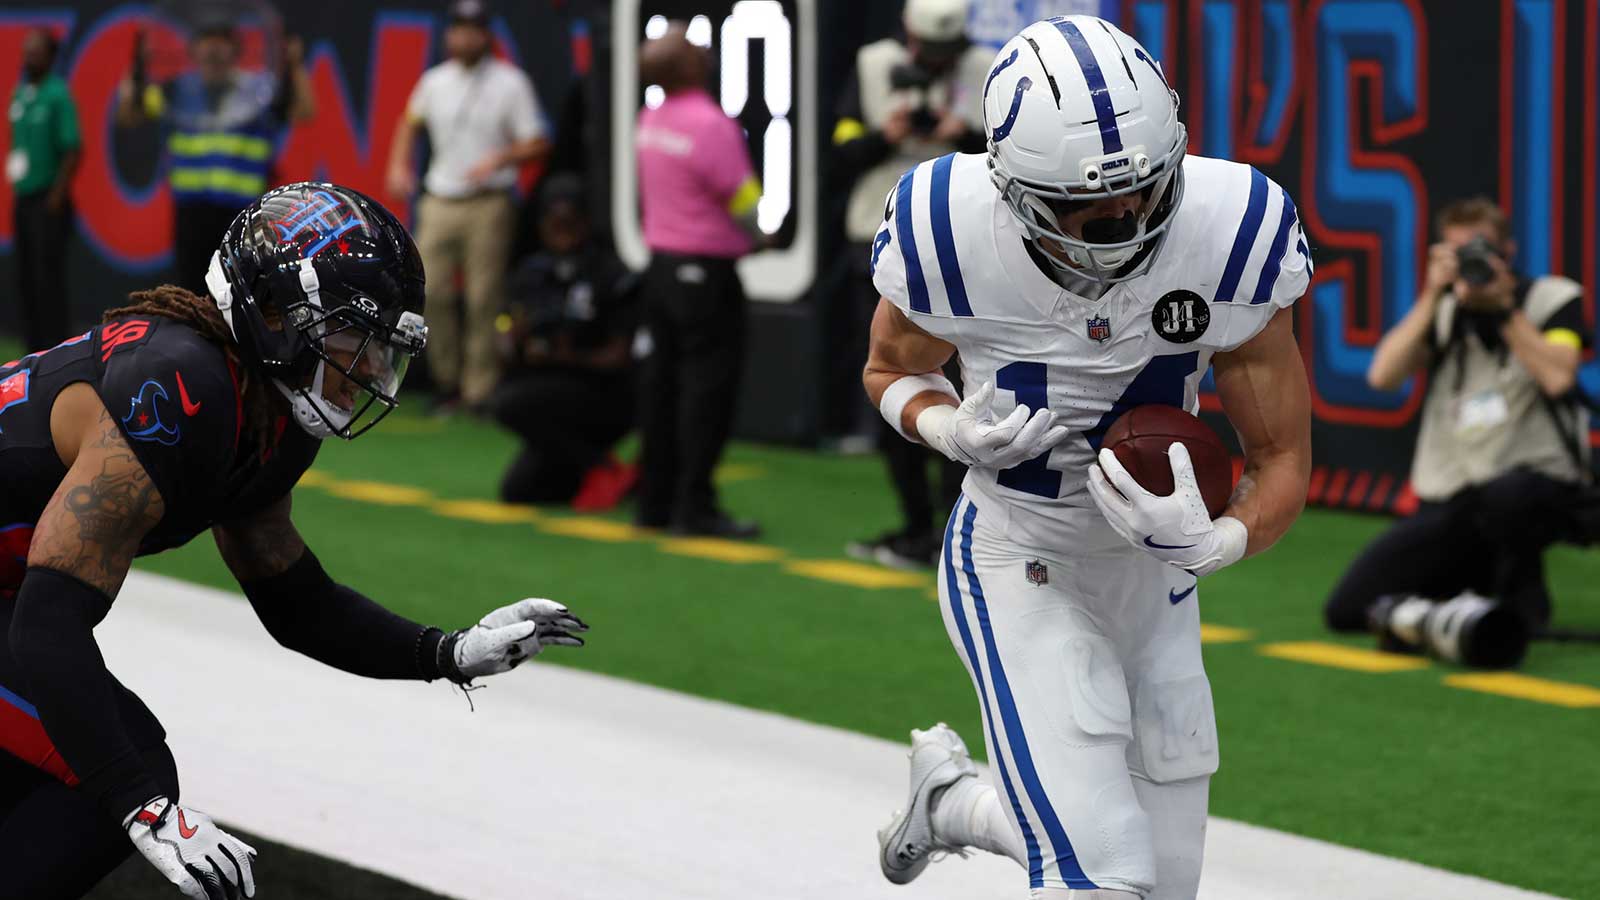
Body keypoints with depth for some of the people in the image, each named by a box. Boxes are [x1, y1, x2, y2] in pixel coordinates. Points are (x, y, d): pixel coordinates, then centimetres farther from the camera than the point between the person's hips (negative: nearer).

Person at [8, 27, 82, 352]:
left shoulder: (57, 96, -11)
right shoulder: (19, 94, 12)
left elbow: (74, 150, -14)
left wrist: (56, 197, -15)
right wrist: (15, 189, 12)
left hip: (47, 201, -8)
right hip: (22, 198, 8)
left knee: (48, 276, -7)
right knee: (25, 279, 10)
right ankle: (34, 347, 16)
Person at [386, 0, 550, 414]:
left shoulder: (510, 83, -2)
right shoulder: (435, 80, 11)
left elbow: (536, 144, -3)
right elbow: (411, 123, 27)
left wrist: (499, 159, -21)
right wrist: (398, 165, 12)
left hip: (488, 204, -4)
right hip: (439, 203, 4)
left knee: (485, 298, -7)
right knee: (431, 291, -1)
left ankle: (480, 389, -1)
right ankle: (447, 381, 13)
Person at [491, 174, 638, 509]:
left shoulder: (611, 275, -13)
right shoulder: (531, 274, 5)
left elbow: (620, 357, -15)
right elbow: (506, 354, 3)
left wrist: (573, 357, -29)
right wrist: (515, 340, -19)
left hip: (604, 398, -7)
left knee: (509, 403, -28)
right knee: (516, 490, -3)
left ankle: (605, 469, -12)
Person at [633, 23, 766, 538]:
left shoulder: (650, 122, 4)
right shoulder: (710, 124, -19)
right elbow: (745, 203, -14)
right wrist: (760, 239, 4)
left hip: (660, 265, 8)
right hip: (706, 272, -8)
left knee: (663, 383, 12)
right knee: (708, 387, -3)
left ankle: (656, 501, 16)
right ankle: (694, 507, -4)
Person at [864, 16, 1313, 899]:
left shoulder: (1230, 234, -22)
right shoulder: (951, 233, -23)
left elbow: (1283, 458, -11)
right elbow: (891, 370, 1)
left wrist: (1213, 544, -33)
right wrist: (957, 429, -22)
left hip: (1151, 562, 4)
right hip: (1018, 558, -3)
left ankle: (954, 804, 39)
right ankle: (950, 795, 15)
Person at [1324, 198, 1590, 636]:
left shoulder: (1553, 299, 0)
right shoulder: (1444, 313, 13)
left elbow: (1557, 377, -18)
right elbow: (1383, 376, -3)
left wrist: (1504, 309, -13)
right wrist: (1433, 296, -7)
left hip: (1536, 481, -5)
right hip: (1448, 502, 5)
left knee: (1503, 497, -44)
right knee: (1346, 611, -6)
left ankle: (1521, 594, -10)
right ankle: (1475, 579, 18)